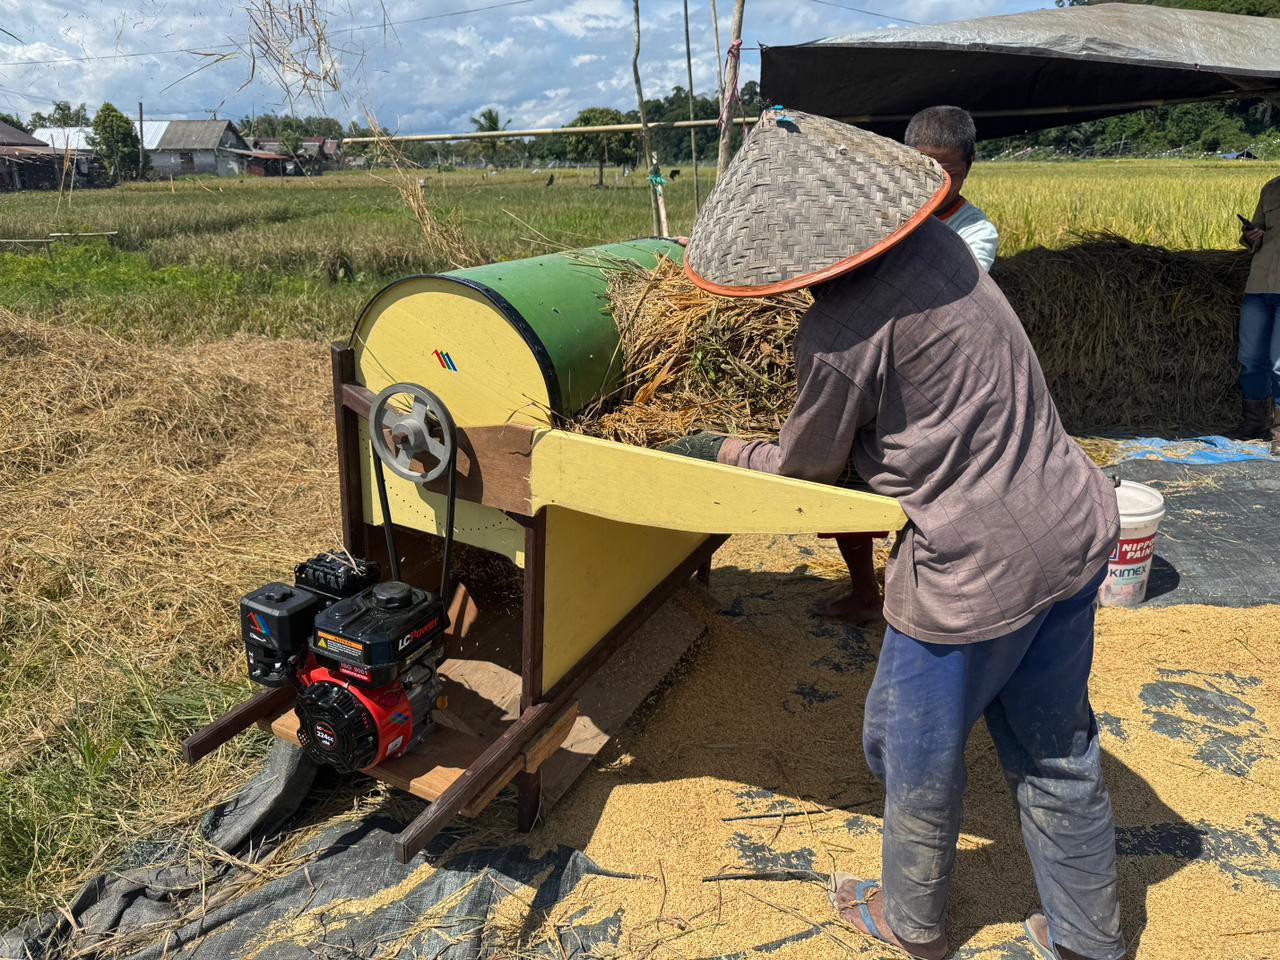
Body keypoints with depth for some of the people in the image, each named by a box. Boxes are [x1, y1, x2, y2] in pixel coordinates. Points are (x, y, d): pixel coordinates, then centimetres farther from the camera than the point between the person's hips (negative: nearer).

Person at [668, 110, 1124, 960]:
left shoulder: (839, 334, -23)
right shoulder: (937, 243, 1)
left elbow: (804, 469, -6)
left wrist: (718, 451, 11)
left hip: (981, 571, -8)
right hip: (1075, 526, 8)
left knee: (919, 752, 18)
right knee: (1055, 748, 23)